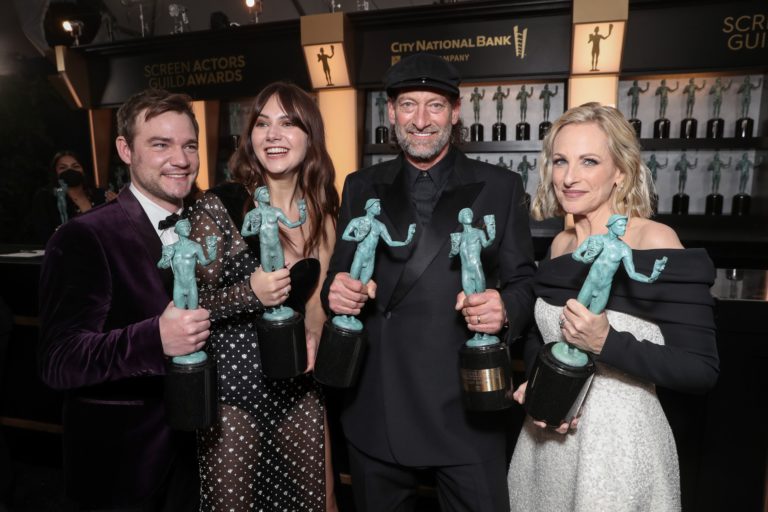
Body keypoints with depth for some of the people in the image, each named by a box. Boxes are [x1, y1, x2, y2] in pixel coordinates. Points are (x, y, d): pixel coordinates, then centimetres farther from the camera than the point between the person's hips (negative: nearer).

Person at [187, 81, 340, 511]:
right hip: (234, 385, -4)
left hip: (299, 387, 4)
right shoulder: (217, 207, -12)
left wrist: (313, 336, -6)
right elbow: (192, 304, -9)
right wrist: (250, 293, -25)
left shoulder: (321, 211, 3)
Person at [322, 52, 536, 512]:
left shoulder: (500, 188, -1)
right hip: (375, 412, 3)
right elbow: (339, 275, 9)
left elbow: (524, 282, -1)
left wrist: (504, 308, -22)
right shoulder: (362, 187, 6)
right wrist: (337, 290, -13)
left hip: (464, 410, -2)